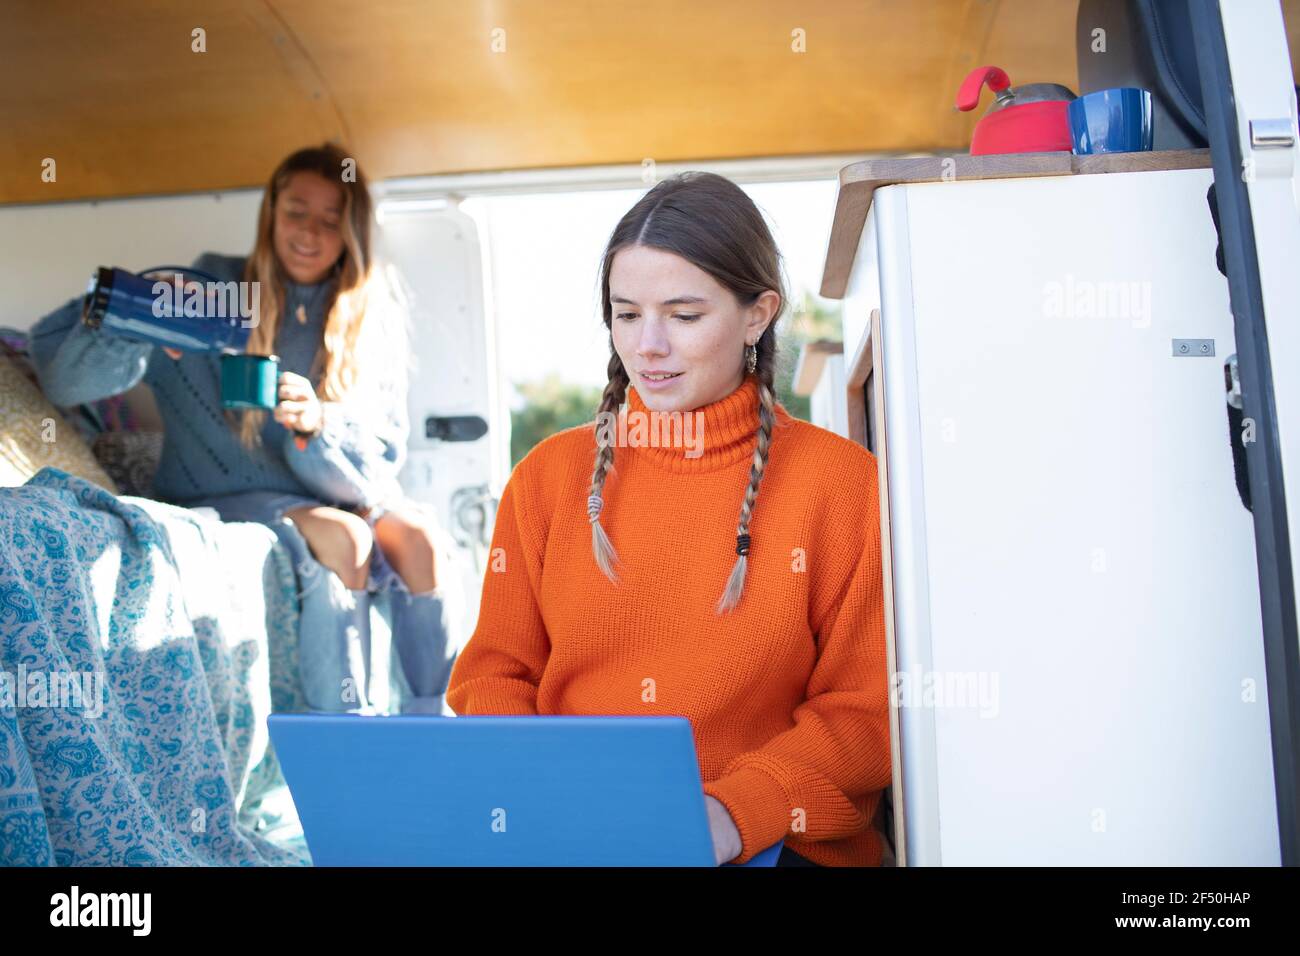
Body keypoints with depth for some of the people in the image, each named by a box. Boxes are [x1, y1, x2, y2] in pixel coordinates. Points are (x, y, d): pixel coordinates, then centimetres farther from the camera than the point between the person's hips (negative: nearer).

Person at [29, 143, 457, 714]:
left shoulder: (372, 315, 0)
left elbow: (385, 448, -5)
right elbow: (62, 378, -10)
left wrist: (321, 423, -27)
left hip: (339, 490, 3)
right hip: (227, 498, -2)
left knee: (417, 533, -26)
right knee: (343, 537, -30)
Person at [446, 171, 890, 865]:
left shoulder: (840, 481, 1)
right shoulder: (550, 475, 8)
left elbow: (866, 707, 0)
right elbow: (497, 672, 11)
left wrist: (736, 811, -15)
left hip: (777, 844, -2)